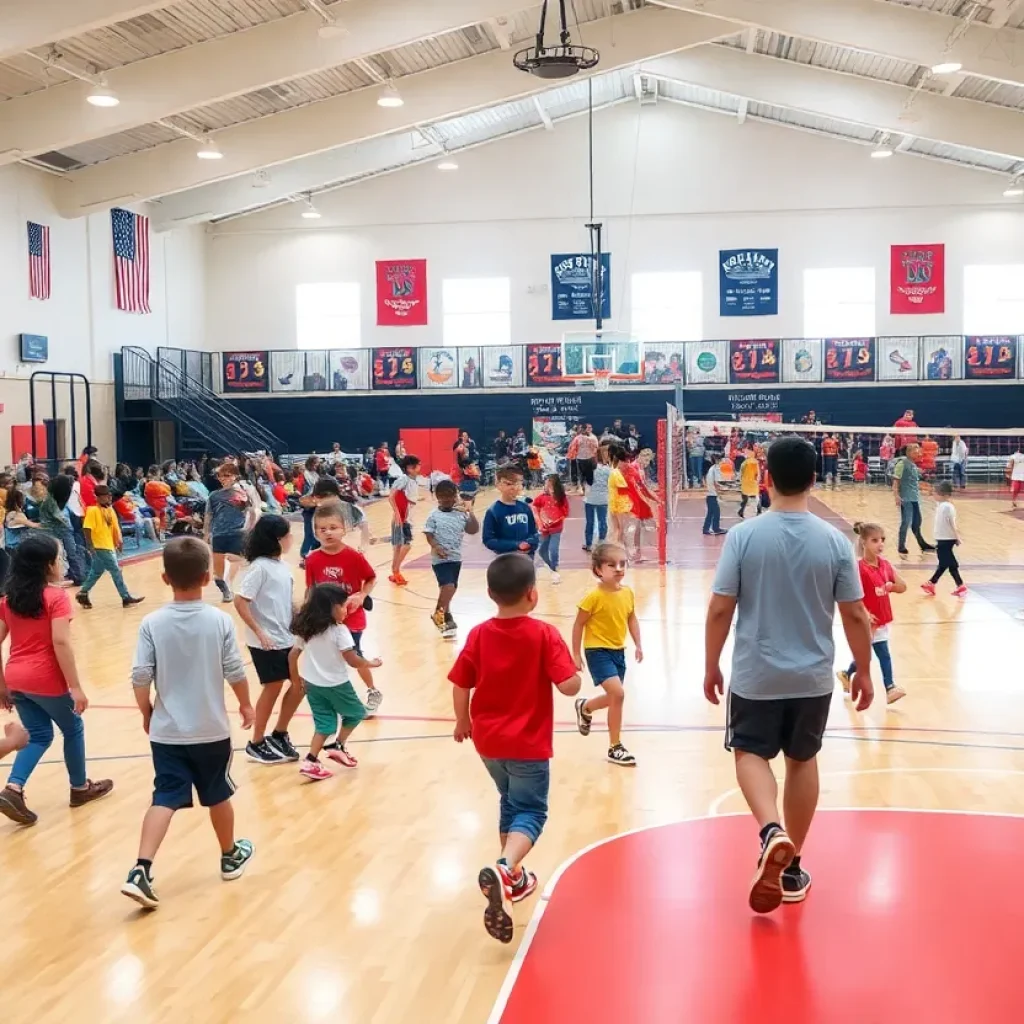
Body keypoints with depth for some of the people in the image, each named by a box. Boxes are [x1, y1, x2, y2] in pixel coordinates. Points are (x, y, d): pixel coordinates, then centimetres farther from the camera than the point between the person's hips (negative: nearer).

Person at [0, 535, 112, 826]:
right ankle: (80, 787, 31)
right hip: (46, 681, -6)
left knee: (39, 735, 18)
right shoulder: (55, 597, -12)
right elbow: (61, 643, -20)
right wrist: (76, 687, -17)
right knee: (73, 729, 17)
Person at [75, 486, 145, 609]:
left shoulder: (110, 510, 9)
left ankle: (83, 594, 28)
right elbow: (87, 529, -17)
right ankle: (126, 598, 0)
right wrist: (90, 547, -20)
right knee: (116, 571, -5)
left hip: (109, 546, 8)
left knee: (96, 572, 16)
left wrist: (119, 541, 7)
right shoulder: (93, 511, -14)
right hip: (100, 547, -8)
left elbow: (115, 527, 16)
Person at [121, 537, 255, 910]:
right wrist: (245, 704, 12)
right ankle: (230, 857, 36)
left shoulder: (152, 623, -9)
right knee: (218, 796, 17)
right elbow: (235, 673, -7)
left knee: (164, 799, 5)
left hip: (167, 731, 0)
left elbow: (140, 678, -9)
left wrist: (147, 713, 8)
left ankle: (141, 870, -10)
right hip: (211, 730, 0)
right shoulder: (220, 621, -11)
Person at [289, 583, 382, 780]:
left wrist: (296, 678, 20)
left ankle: (310, 761, 1)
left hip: (312, 684, 6)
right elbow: (352, 661, -18)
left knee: (325, 723, 12)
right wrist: (372, 663, -1)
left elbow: (293, 655, 7)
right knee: (356, 713, 18)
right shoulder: (339, 630, -18)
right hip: (335, 684, -6)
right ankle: (338, 747, 14)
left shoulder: (306, 629, 2)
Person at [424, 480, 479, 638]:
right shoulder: (434, 516, -5)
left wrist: (470, 512, -12)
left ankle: (439, 613, 37)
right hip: (440, 558, -5)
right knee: (448, 587, -17)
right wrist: (436, 547, -25)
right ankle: (446, 617, -3)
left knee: (450, 588, 16)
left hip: (456, 557, 5)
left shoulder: (461, 515, 2)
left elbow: (474, 530, -3)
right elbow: (429, 535, -8)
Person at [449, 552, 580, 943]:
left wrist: (463, 722, 17)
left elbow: (460, 686, 0)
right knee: (530, 811, 3)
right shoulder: (544, 635, -15)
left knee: (511, 804, 24)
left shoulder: (479, 635, -4)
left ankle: (512, 876, 33)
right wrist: (573, 667, 3)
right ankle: (503, 869, -23)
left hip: (487, 740, 5)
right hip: (528, 743, -5)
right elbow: (570, 686, -20)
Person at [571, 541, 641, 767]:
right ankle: (615, 748, -4)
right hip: (597, 651, -7)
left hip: (618, 651, 7)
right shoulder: (594, 597, -18)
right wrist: (576, 654, -9)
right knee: (618, 694, -17)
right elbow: (578, 624, -11)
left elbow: (632, 619, 13)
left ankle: (585, 708, 49)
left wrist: (638, 645, 6)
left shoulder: (627, 594, -1)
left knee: (614, 697, 16)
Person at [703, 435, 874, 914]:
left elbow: (720, 610, -10)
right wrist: (863, 671, 11)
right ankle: (792, 868, 25)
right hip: (813, 677, 2)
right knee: (802, 760, 18)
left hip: (755, 675, -2)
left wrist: (711, 666, 3)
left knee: (751, 753, 15)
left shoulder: (744, 535, -12)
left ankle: (771, 831, -12)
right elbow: (855, 615, -3)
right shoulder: (835, 541, -7)